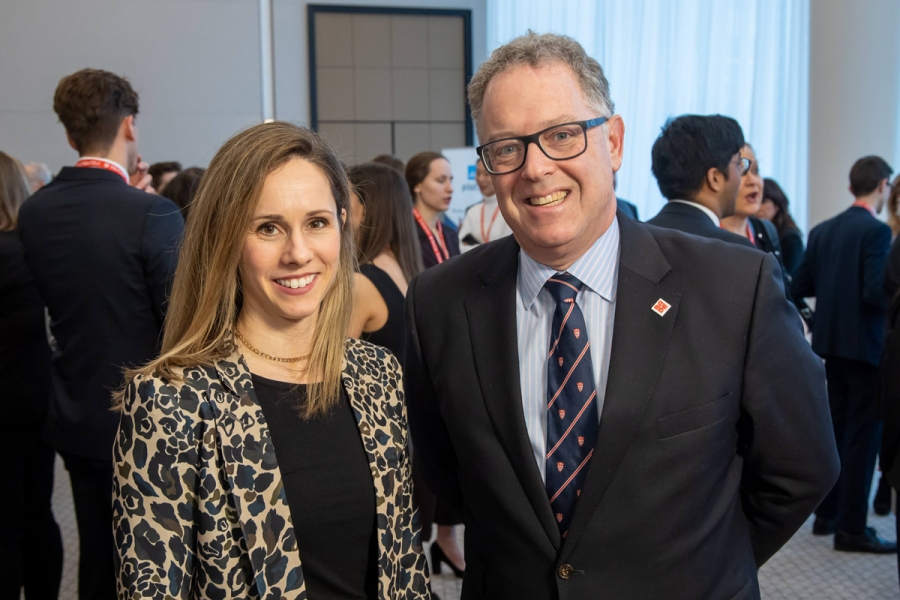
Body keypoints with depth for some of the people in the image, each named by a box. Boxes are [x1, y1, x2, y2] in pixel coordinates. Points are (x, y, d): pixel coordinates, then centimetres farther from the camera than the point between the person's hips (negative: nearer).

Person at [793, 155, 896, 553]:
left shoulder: (822, 231, 6)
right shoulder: (877, 231, -15)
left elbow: (800, 287, 6)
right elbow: (876, 293, -22)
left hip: (832, 341, 7)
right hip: (866, 344, -7)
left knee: (837, 428, 17)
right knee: (864, 435, 0)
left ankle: (827, 515, 26)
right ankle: (851, 527, 4)